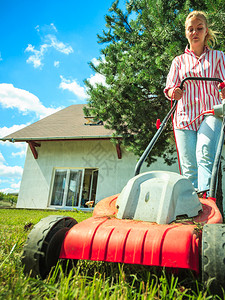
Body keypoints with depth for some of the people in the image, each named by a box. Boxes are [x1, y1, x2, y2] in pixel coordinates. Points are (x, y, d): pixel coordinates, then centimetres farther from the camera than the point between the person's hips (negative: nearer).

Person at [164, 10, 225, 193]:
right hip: (185, 116, 2)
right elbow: (170, 86, 7)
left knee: (204, 154, -29)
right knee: (189, 167, -6)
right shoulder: (179, 61, 20)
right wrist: (173, 92, -18)